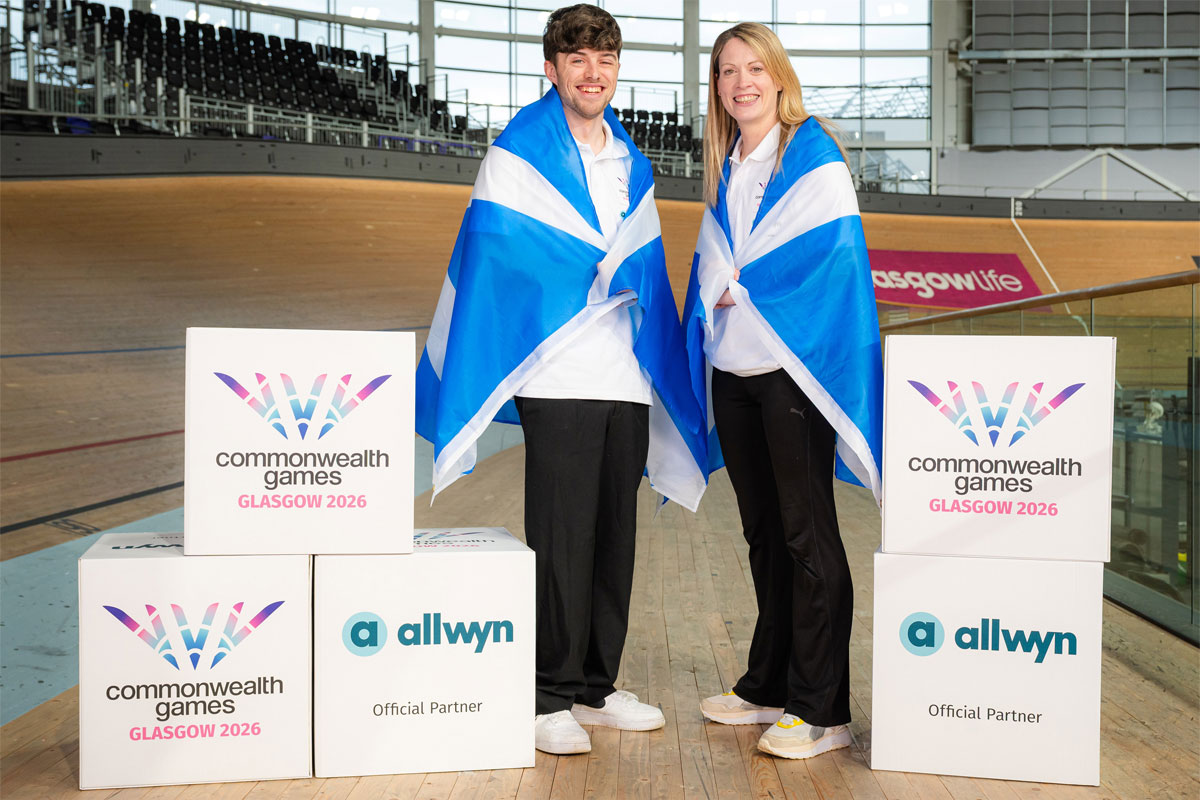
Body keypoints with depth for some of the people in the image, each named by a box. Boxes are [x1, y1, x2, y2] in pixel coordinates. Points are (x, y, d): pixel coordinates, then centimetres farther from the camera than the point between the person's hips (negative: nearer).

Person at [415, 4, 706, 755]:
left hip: (627, 377, 6)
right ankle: (551, 699, 6)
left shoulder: (632, 161, 19)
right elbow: (492, 257, -8)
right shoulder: (519, 152, 0)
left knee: (616, 535, 9)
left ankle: (596, 687, 20)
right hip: (555, 375, -6)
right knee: (560, 539, -5)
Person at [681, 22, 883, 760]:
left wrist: (742, 286, -7)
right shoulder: (724, 169, 18)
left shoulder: (813, 157, -2)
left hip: (790, 367, -7)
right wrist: (716, 296, 4)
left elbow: (834, 254, -13)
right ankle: (769, 686, 23)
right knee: (763, 531, 12)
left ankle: (821, 710, 1)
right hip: (732, 370, 7)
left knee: (807, 534, -5)